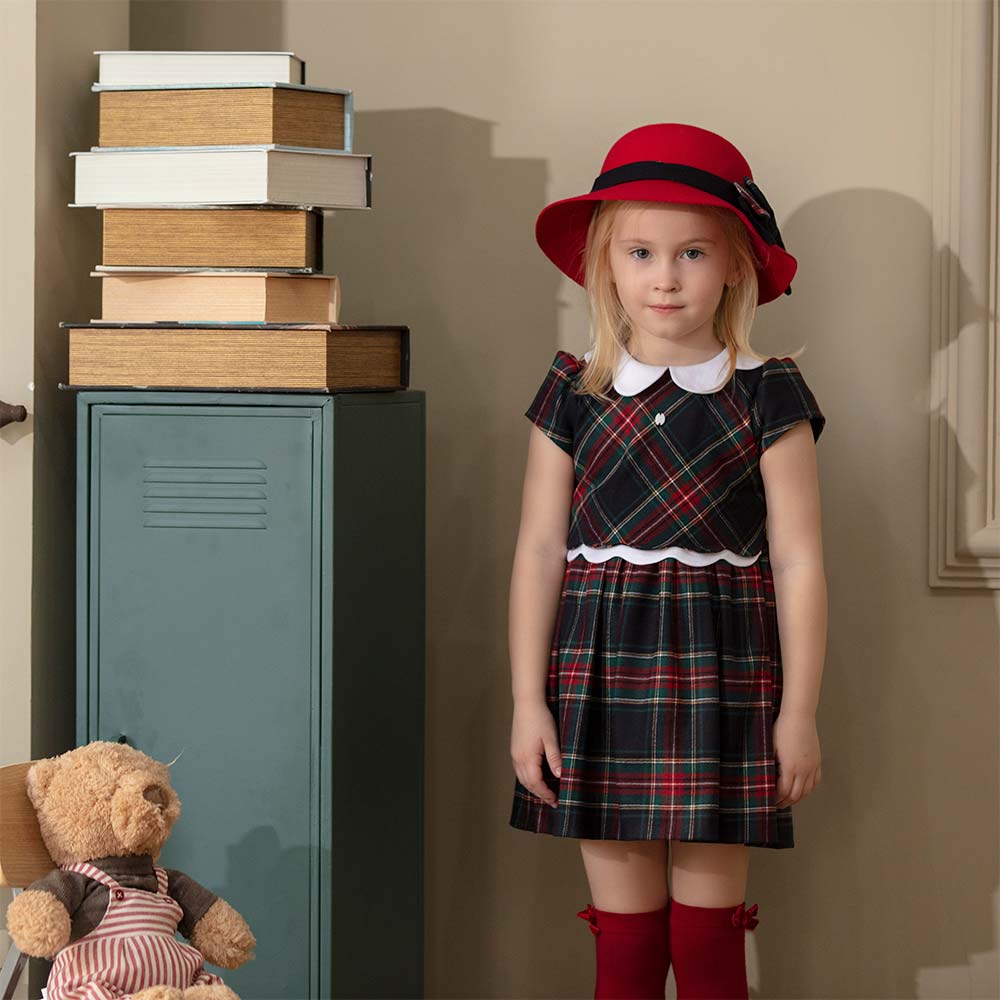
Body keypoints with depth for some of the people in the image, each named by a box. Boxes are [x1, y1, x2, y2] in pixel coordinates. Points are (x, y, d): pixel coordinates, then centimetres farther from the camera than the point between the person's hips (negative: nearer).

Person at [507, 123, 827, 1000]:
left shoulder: (768, 397, -1)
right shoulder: (573, 397, 5)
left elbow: (798, 561, -1)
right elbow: (540, 551, 5)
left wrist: (799, 711, -3)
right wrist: (529, 699, 0)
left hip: (720, 671, -2)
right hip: (601, 669, 2)